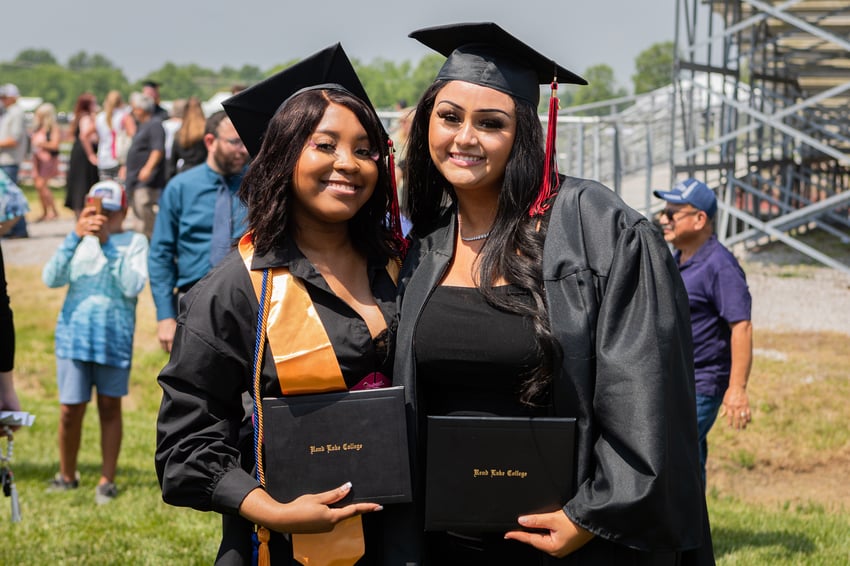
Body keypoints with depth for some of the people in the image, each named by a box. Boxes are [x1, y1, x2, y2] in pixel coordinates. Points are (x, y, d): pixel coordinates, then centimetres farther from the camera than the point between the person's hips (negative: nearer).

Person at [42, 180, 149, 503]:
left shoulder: (135, 242, 1)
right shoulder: (79, 242, 8)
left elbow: (133, 287, -15)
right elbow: (51, 279, -6)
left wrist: (108, 244, -16)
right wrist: (75, 237, -16)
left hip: (114, 338, -2)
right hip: (74, 335, 2)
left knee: (110, 406, 7)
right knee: (70, 410, 2)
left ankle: (107, 480, 17)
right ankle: (67, 475, 21)